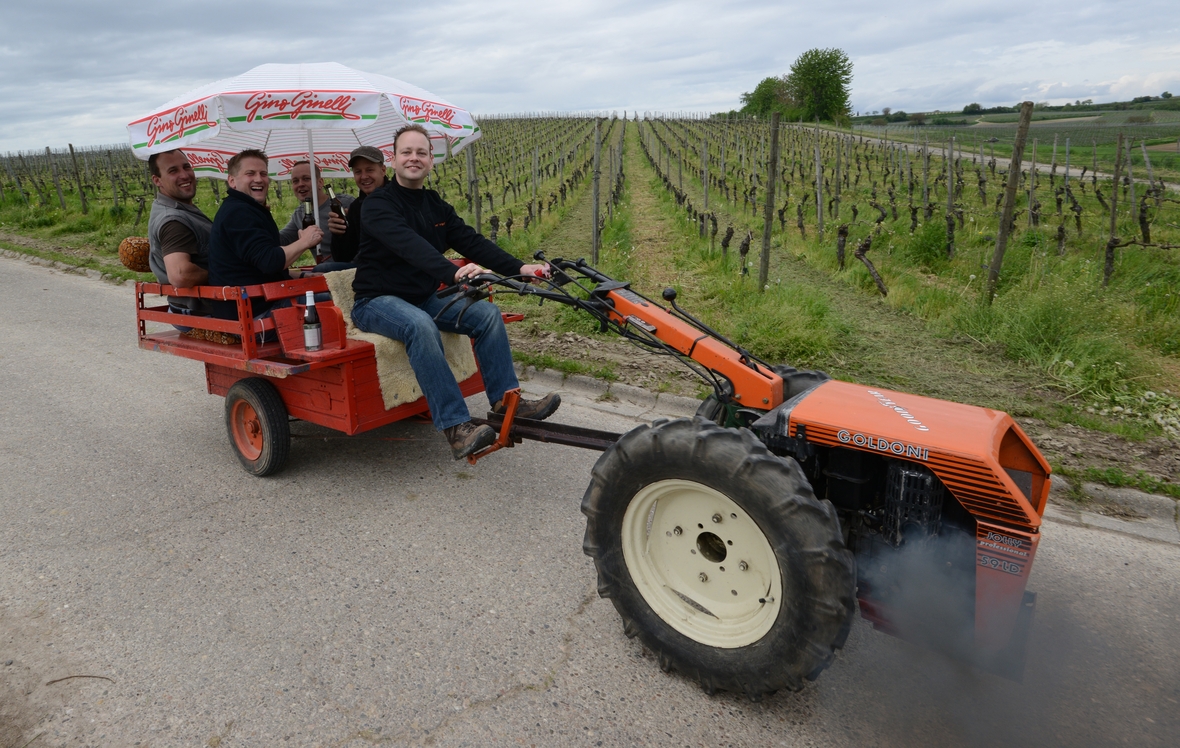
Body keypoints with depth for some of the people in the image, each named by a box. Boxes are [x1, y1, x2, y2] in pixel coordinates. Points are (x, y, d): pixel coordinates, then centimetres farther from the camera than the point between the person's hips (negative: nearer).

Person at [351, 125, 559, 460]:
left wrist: (519, 268, -16)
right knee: (420, 326, -37)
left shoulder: (436, 206, 11)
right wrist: (452, 272, -49)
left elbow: (472, 241, -1)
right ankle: (455, 427, -39)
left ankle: (506, 399, -9)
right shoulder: (378, 204, -12)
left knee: (488, 313, -13)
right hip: (378, 301, -6)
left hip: (424, 298, 7)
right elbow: (409, 245, -31)